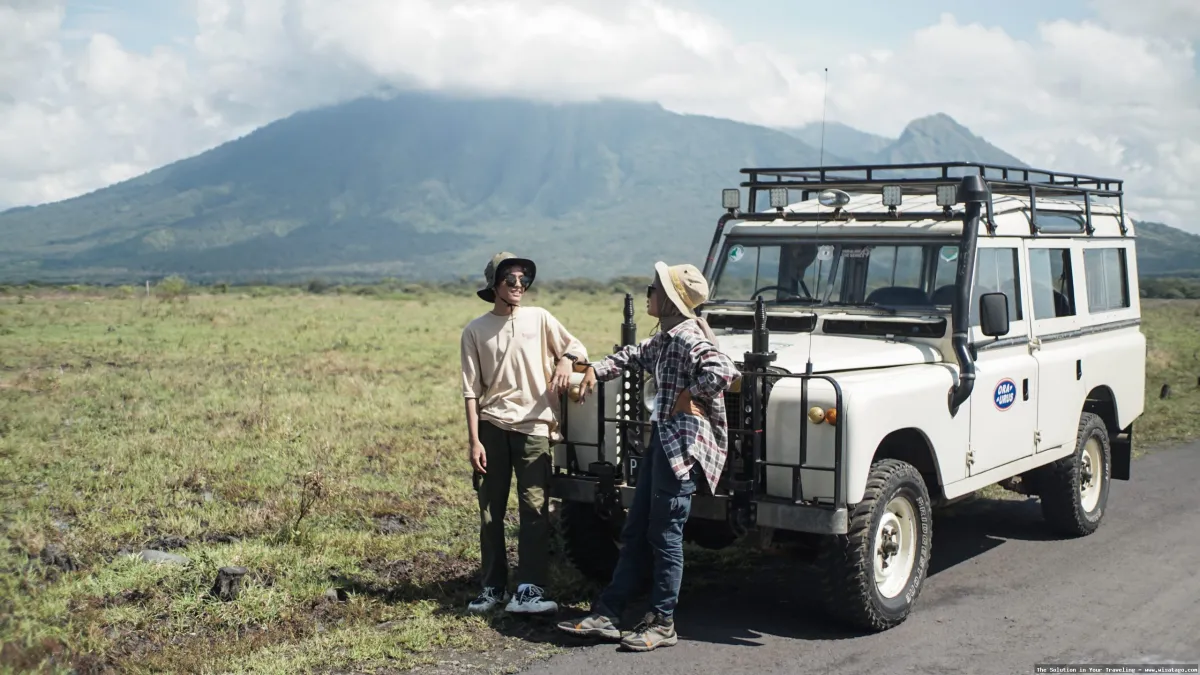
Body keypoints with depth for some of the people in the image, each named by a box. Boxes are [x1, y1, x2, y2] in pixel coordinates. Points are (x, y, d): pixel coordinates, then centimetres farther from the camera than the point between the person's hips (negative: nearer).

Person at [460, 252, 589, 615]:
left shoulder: (539, 318, 6)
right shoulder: (475, 331, 4)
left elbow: (579, 348, 10)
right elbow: (471, 390, 2)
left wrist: (566, 360, -14)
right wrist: (474, 440, -5)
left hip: (533, 426, 0)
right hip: (491, 426, 1)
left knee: (535, 508, -7)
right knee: (490, 510, 6)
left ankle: (529, 590, -6)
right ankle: (493, 586, 17)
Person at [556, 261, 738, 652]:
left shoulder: (687, 337, -17)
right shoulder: (665, 337, 14)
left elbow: (723, 371, -33)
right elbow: (635, 355, 33)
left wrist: (690, 395, -17)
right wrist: (596, 370, 21)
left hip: (685, 444, -10)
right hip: (662, 437, 10)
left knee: (665, 535, -1)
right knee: (635, 532, 11)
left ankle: (662, 624, 11)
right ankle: (607, 615, 17)